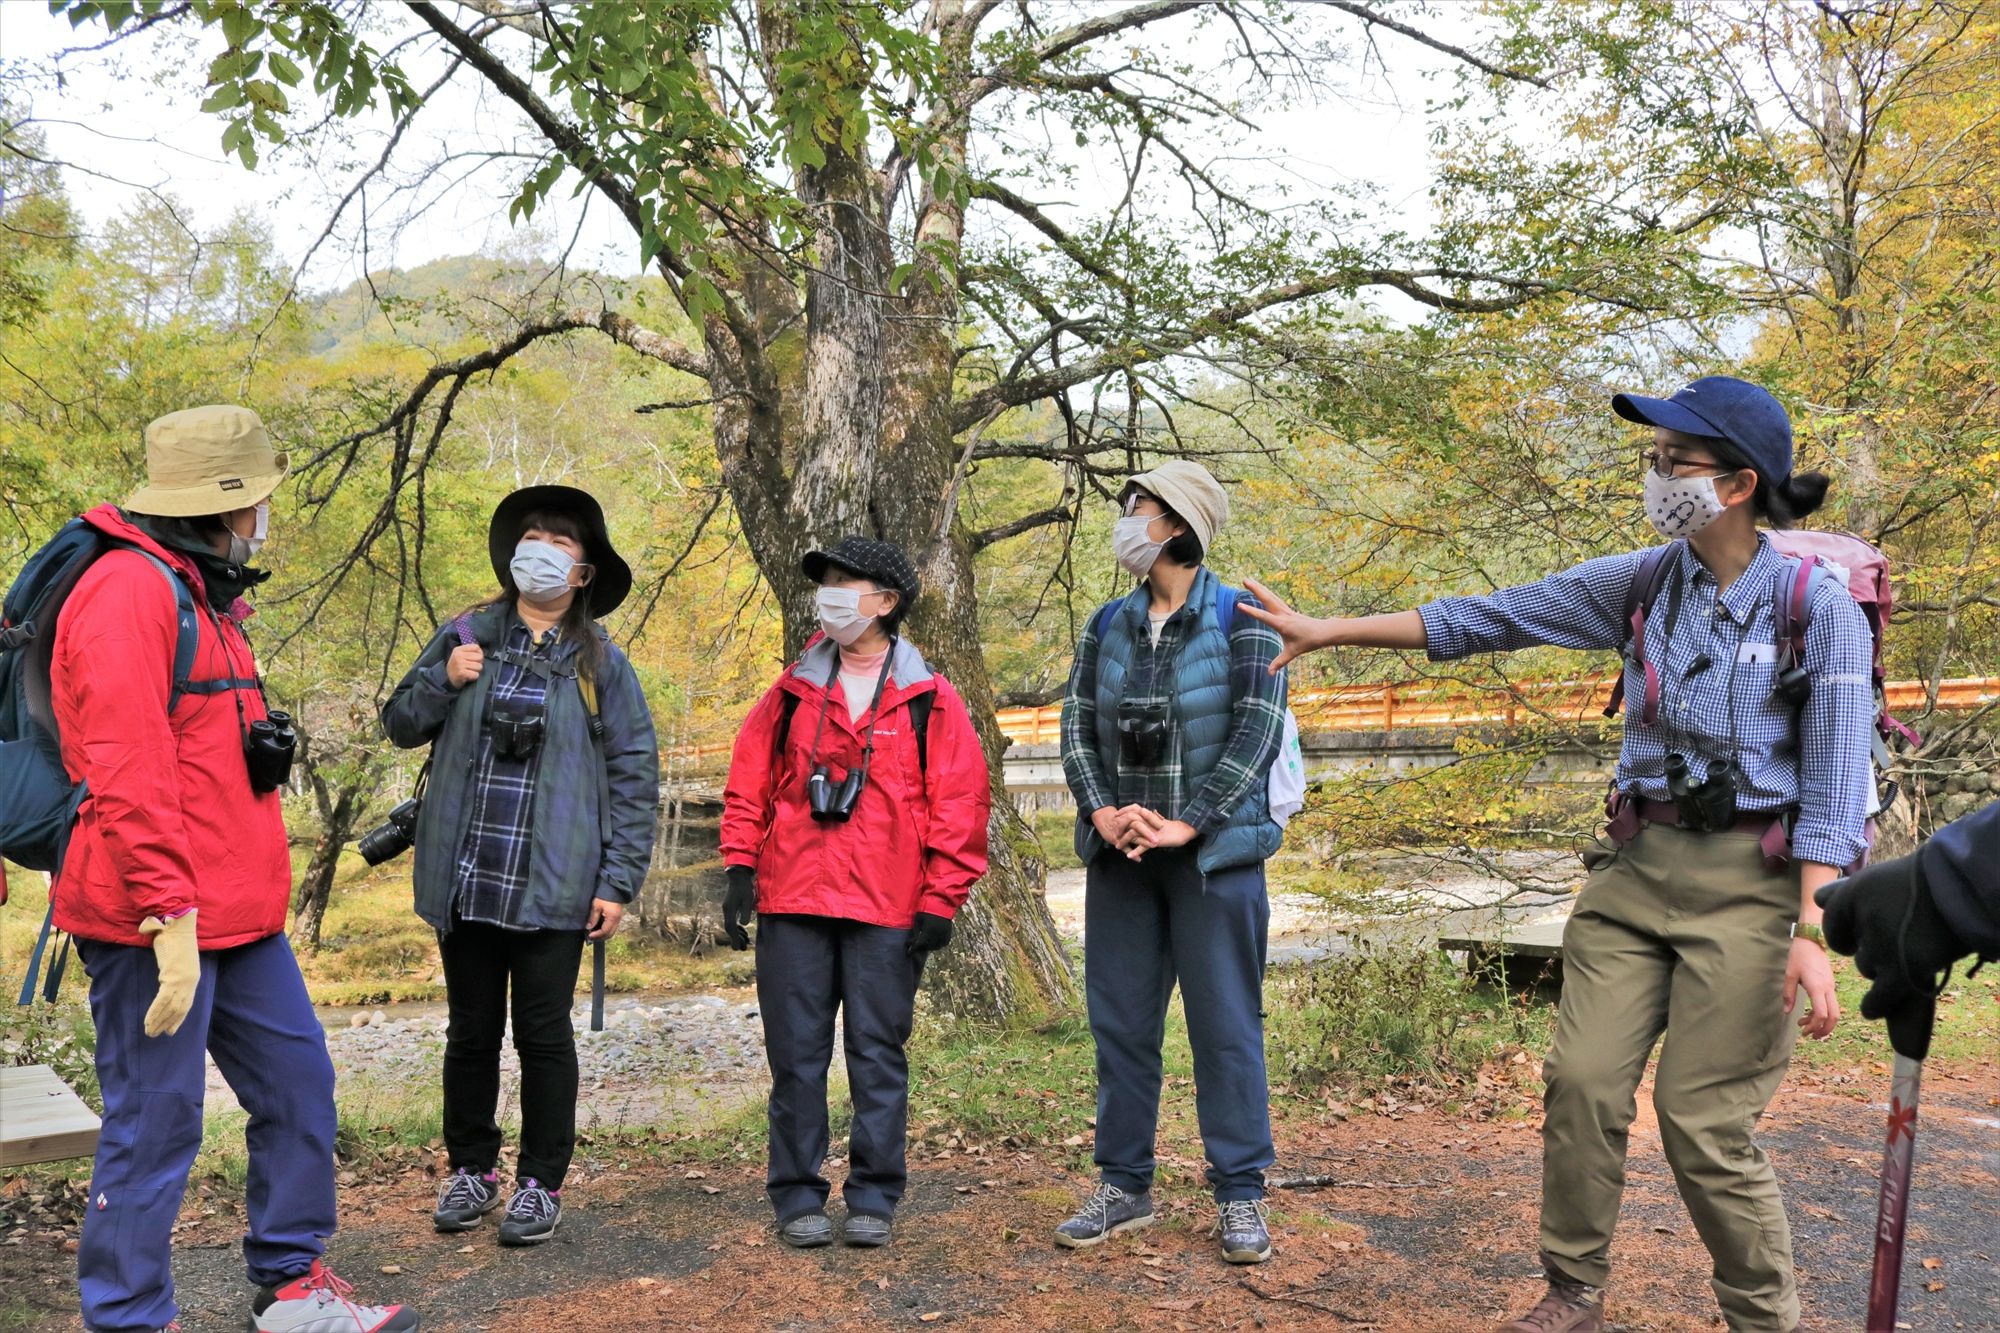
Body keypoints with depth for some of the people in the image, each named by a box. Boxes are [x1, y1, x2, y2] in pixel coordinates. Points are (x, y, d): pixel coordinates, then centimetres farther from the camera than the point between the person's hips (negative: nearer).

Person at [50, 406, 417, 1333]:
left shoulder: (201, 595, 18)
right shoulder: (128, 590, -15)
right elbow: (126, 772, -22)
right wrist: (168, 913, -24)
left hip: (234, 917, 10)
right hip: (156, 923, -10)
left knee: (298, 1082, 15)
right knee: (155, 1123, 0)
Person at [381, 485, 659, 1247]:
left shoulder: (600, 662, 0)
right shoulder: (466, 638, 6)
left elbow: (636, 776, -1)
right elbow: (400, 725, 12)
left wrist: (619, 882, -6)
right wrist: (443, 681, -9)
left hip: (552, 885, -2)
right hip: (464, 878, 3)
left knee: (543, 1034, 6)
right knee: (471, 1031, 13)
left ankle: (542, 1184, 20)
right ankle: (472, 1170, 30)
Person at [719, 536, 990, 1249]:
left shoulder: (930, 700, 3)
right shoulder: (792, 690, 10)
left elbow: (960, 806, 0)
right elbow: (748, 784, 10)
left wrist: (939, 901, -5)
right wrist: (740, 866, 0)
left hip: (888, 910, -2)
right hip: (791, 902, 2)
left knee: (878, 1054, 4)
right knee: (796, 1053, 6)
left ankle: (873, 1199, 16)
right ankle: (797, 1197, 17)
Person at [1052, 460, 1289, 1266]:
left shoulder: (1240, 622, -4)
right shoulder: (1108, 626, 9)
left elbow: (1257, 732, -10)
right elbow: (1077, 724, 6)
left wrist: (1187, 824, -16)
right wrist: (1100, 810, -11)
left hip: (1214, 851, -4)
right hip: (1120, 855, 5)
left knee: (1225, 1024, 1)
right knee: (1120, 1022, 9)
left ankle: (1240, 1195, 11)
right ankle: (1123, 1185, 21)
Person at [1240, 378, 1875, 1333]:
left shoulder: (1820, 609, -9)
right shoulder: (1642, 584, 2)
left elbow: (1835, 789, -10)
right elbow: (1483, 619, 5)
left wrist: (1814, 936, -16)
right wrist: (1325, 631, 4)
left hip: (1747, 883, -4)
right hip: (1635, 864, 4)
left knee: (1704, 1124, -3)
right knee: (1582, 1083, 0)